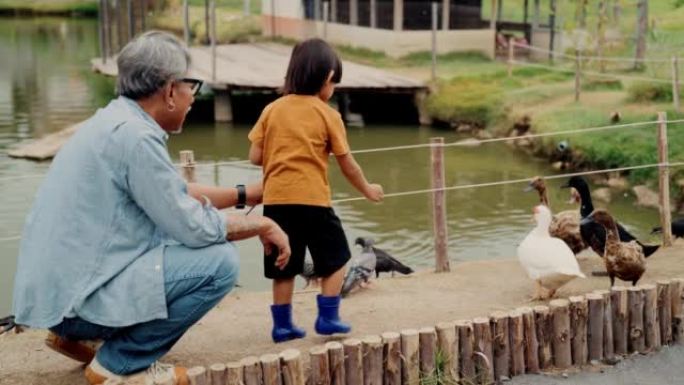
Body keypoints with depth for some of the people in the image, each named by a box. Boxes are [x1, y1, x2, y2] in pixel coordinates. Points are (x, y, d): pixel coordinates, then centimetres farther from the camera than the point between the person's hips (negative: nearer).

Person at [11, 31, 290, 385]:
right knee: (220, 261, -14)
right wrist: (263, 225, -2)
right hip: (76, 297, -10)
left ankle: (73, 334, 19)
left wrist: (245, 195, 27)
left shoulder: (115, 121, 11)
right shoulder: (135, 136, -19)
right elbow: (194, 228, -17)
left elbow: (177, 194, 24)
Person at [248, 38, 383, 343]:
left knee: (284, 266, 13)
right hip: (312, 199, -4)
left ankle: (282, 324, 16)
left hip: (275, 199, 4)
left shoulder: (272, 109, 7)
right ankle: (327, 317, 11)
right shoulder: (327, 114, -1)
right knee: (335, 259, 14)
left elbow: (255, 157, 4)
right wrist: (367, 189, 19)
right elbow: (347, 165, 3)